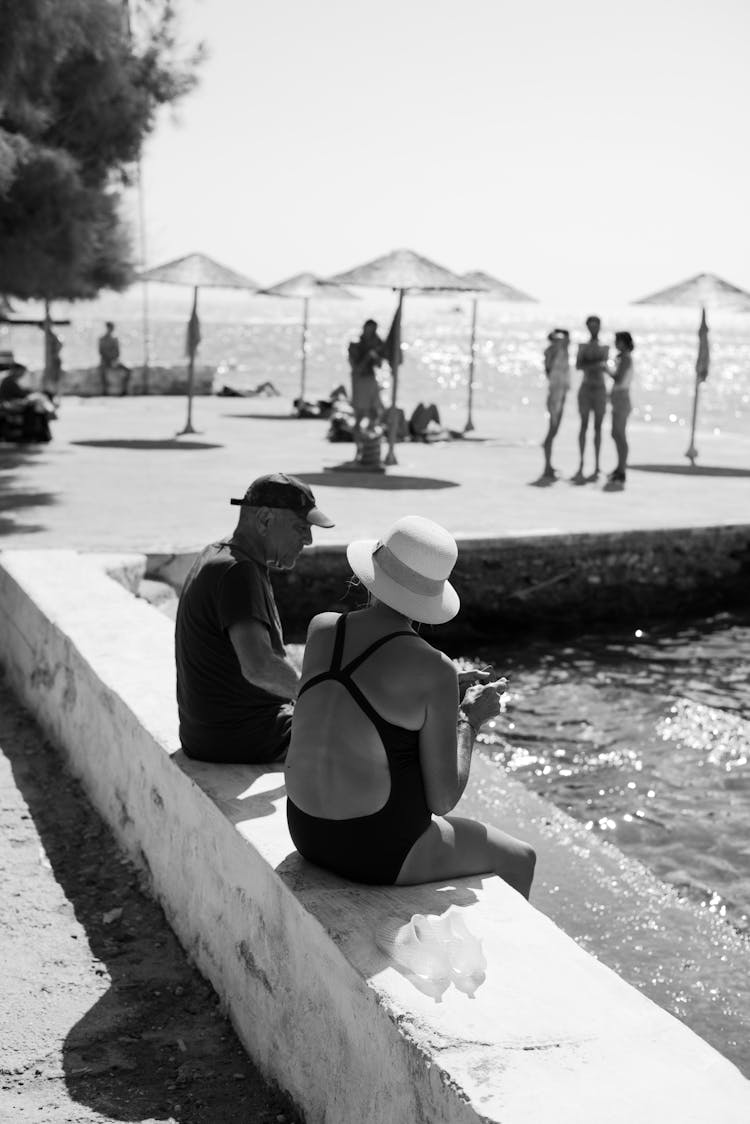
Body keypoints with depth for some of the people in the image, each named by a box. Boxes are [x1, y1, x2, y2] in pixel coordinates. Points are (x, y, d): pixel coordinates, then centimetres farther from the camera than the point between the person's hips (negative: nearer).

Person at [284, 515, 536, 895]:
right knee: (518, 860, 19)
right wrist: (469, 719, 0)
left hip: (310, 833, 7)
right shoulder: (434, 669, -19)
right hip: (378, 850, -7)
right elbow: (442, 799, -15)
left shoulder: (321, 628, -2)